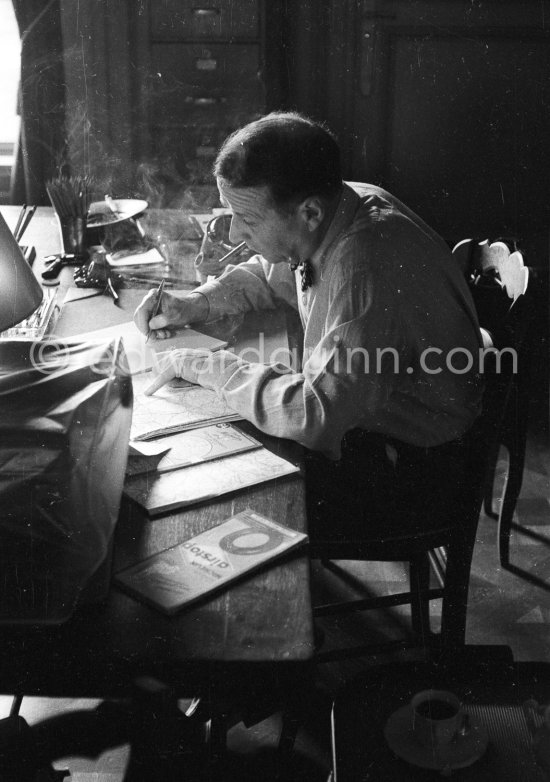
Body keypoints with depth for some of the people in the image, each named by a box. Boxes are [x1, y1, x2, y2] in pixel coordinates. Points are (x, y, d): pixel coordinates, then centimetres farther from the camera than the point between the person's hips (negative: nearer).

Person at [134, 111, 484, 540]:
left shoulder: (370, 267, -34)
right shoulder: (336, 211, -4)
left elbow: (314, 416, -36)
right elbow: (269, 273, 18)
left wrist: (207, 367, -24)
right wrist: (198, 303, 0)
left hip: (407, 465, -9)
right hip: (355, 413, 9)